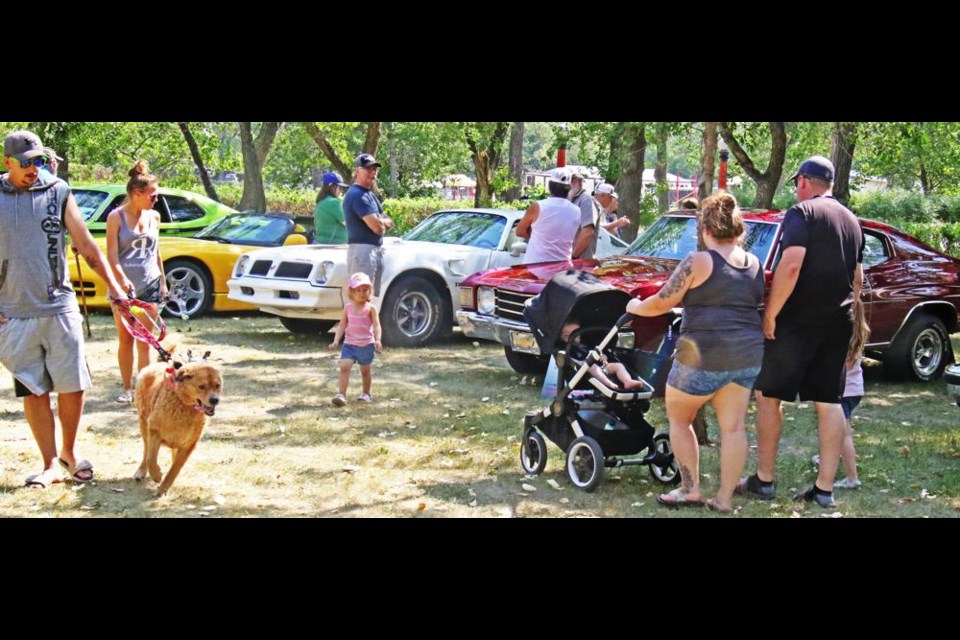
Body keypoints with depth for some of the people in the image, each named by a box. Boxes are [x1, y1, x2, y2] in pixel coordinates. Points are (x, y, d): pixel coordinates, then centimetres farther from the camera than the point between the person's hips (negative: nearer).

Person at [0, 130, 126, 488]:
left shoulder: (58, 193, 3)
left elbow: (86, 246, 6)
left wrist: (112, 285, -2)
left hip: (59, 307, 1)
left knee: (73, 387, 1)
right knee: (33, 391, 4)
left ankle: (69, 453, 22)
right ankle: (51, 465, 12)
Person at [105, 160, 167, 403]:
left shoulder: (154, 216, 9)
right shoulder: (116, 217, -4)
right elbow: (112, 255, -9)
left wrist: (163, 281, 17)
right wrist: (122, 279, -23)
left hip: (150, 285, 3)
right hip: (123, 286, -3)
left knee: (144, 341, 2)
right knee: (126, 339, 5)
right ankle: (127, 388, 13)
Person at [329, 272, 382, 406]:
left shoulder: (370, 308, -5)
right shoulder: (348, 308, 3)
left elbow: (376, 326, -12)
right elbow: (342, 326, 7)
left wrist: (377, 340, -28)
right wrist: (336, 341, -2)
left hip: (366, 345, -1)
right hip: (349, 343, 1)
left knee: (365, 370, 13)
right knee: (344, 367, -15)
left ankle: (366, 394, 30)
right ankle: (341, 394, -16)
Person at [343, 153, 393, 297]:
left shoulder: (370, 194, 19)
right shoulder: (357, 194, -13)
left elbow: (389, 222, 17)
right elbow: (377, 226, -20)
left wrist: (381, 223, -5)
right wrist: (384, 223, 3)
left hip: (377, 249, 10)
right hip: (363, 248, -10)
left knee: (374, 296, 14)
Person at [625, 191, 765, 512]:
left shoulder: (699, 261, -9)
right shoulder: (755, 265, 9)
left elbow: (662, 303, -5)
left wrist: (635, 307, 13)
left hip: (705, 355, -6)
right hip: (748, 354, 6)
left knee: (679, 419, 11)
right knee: (733, 426, 8)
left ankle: (690, 489, 9)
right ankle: (724, 498, 8)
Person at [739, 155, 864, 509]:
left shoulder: (801, 213, -9)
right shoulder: (851, 220, 15)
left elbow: (791, 265, -21)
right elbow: (858, 278, 22)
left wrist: (770, 313, -18)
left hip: (798, 321, -7)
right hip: (837, 324, 7)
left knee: (768, 395, 4)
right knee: (829, 402, 7)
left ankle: (764, 480, 8)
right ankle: (824, 489, 7)